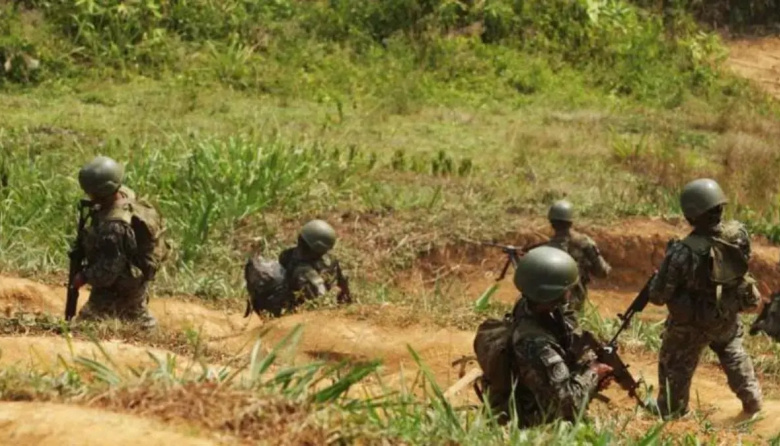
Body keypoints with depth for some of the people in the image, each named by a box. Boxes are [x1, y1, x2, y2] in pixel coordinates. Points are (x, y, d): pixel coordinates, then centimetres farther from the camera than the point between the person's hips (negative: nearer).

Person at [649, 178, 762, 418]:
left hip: (692, 322, -4)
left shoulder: (684, 252, -34)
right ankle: (752, 400, 41)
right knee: (734, 354, 33)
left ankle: (670, 416, 30)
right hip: (728, 316, 4)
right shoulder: (738, 234, -21)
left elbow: (658, 296, -25)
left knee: (675, 367, 18)